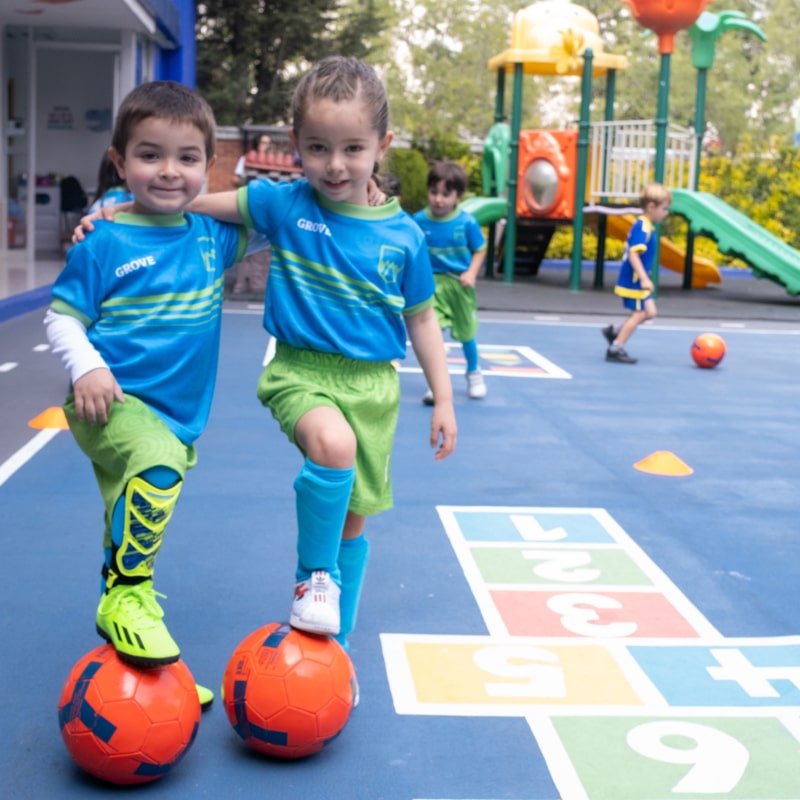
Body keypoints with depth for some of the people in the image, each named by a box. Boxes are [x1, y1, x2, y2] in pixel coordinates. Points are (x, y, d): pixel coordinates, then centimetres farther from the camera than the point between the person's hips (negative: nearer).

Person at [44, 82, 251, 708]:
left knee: (136, 528, 16)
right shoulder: (106, 244, -7)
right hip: (115, 401, -5)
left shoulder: (212, 235, 6)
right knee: (157, 467, -35)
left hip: (179, 415, 5)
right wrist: (86, 367, -19)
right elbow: (61, 316, -3)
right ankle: (126, 598, -22)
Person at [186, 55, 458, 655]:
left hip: (373, 383, 3)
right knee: (334, 443, -35)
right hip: (301, 370, -2)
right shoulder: (284, 205, -5)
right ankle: (315, 576, -11)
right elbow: (195, 201, 2)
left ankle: (335, 641, 31)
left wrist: (443, 400, 8)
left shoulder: (402, 235, -2)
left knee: (353, 519, 12)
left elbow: (421, 319, 8)